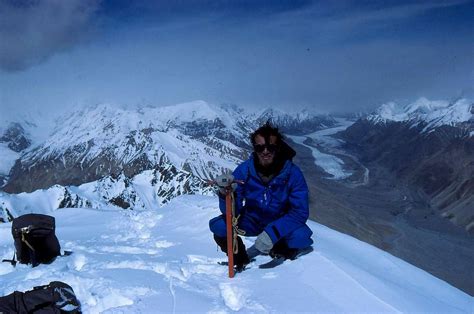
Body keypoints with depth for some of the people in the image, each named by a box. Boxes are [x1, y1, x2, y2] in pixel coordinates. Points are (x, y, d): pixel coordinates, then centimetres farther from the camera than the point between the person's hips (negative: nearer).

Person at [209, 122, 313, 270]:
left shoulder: (293, 173, -22)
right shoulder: (244, 170, -19)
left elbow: (300, 212, -25)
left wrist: (272, 233, -38)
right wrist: (226, 193, -43)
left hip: (280, 223, -1)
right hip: (252, 221, 1)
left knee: (301, 236, -32)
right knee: (217, 225, -22)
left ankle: (280, 250, 4)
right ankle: (240, 259, 6)